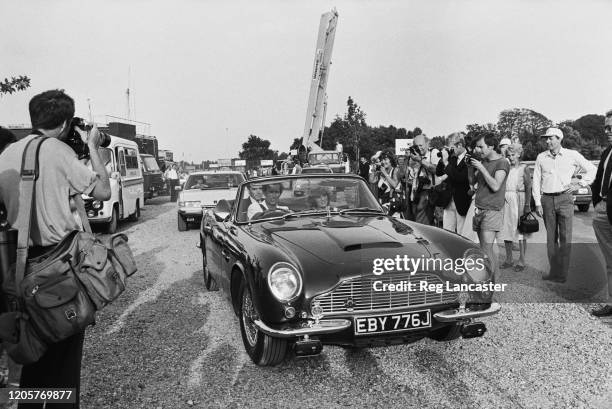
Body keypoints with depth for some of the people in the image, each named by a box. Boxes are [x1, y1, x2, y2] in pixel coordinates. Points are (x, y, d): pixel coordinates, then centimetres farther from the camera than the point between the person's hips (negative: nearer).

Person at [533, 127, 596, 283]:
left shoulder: (572, 155, 2)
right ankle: (554, 272, 13)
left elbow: (592, 169, 11)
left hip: (565, 198, -2)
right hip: (547, 200, 2)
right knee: (551, 238, 6)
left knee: (565, 238, -5)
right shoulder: (541, 157, 7)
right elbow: (536, 181, 7)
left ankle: (563, 274, -2)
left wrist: (579, 184, 1)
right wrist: (537, 203, 2)